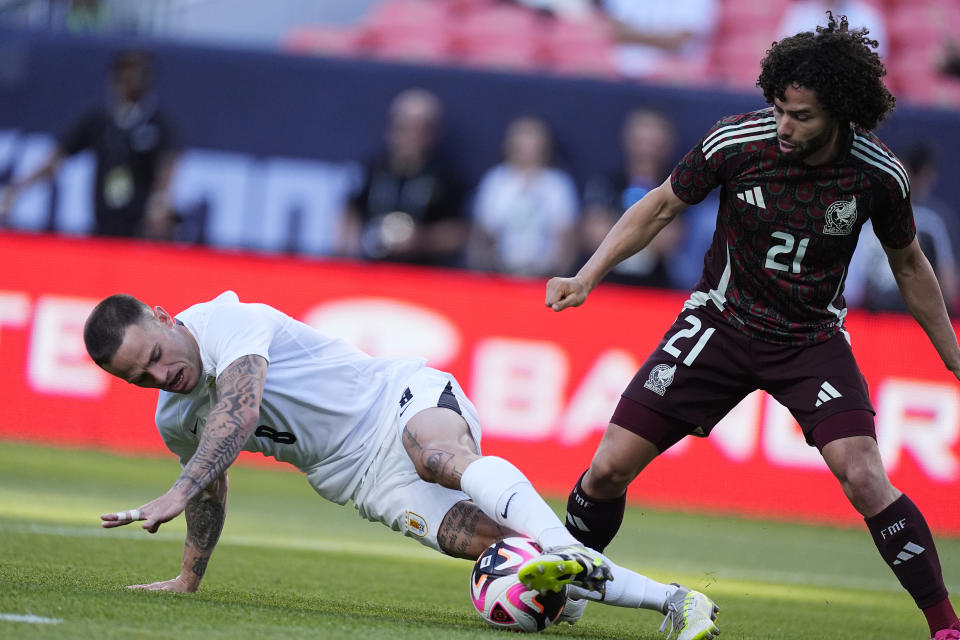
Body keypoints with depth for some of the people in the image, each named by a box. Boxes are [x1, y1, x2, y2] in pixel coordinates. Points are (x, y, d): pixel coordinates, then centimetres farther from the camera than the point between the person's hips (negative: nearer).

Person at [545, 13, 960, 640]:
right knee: (610, 467, -6)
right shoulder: (735, 142, -17)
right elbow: (661, 206, 0)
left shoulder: (879, 175, -14)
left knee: (863, 477, -21)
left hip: (814, 340, -1)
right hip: (721, 322, 1)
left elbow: (908, 264, 5)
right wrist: (587, 276, -7)